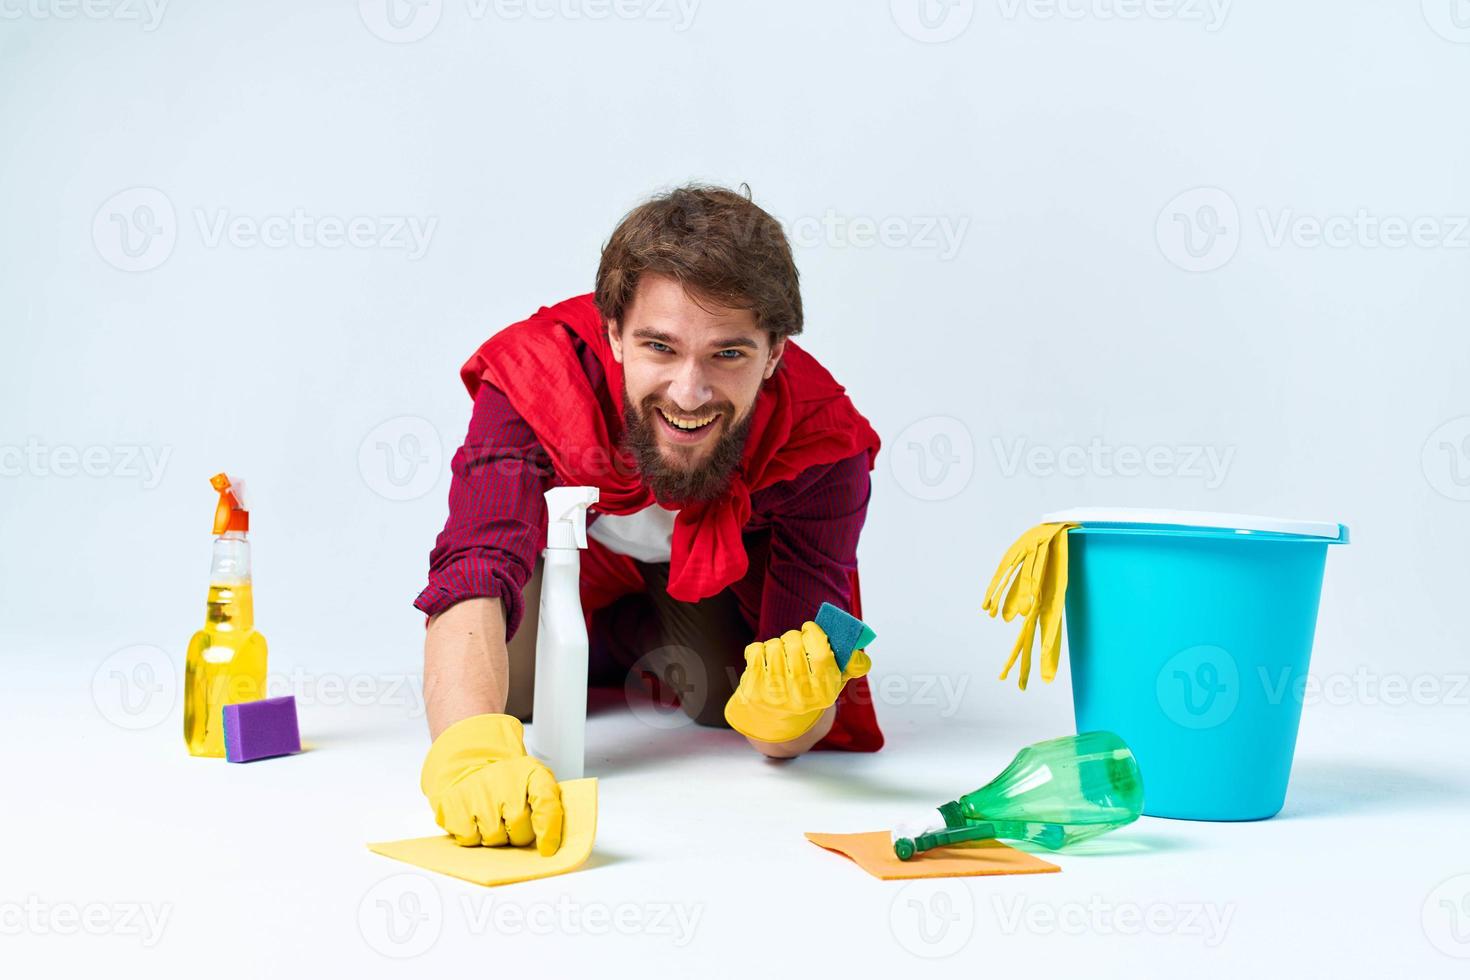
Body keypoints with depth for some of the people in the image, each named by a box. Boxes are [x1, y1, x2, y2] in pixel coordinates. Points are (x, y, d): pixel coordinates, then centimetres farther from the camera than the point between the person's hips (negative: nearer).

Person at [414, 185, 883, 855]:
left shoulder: (822, 447, -38)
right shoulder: (535, 379, -40)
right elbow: (474, 576, -53)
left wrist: (786, 717, -64)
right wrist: (471, 750, -73)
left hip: (722, 577, 1)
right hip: (570, 551, -1)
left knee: (724, 699, -17)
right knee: (506, 691, -19)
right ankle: (590, 658, 20)